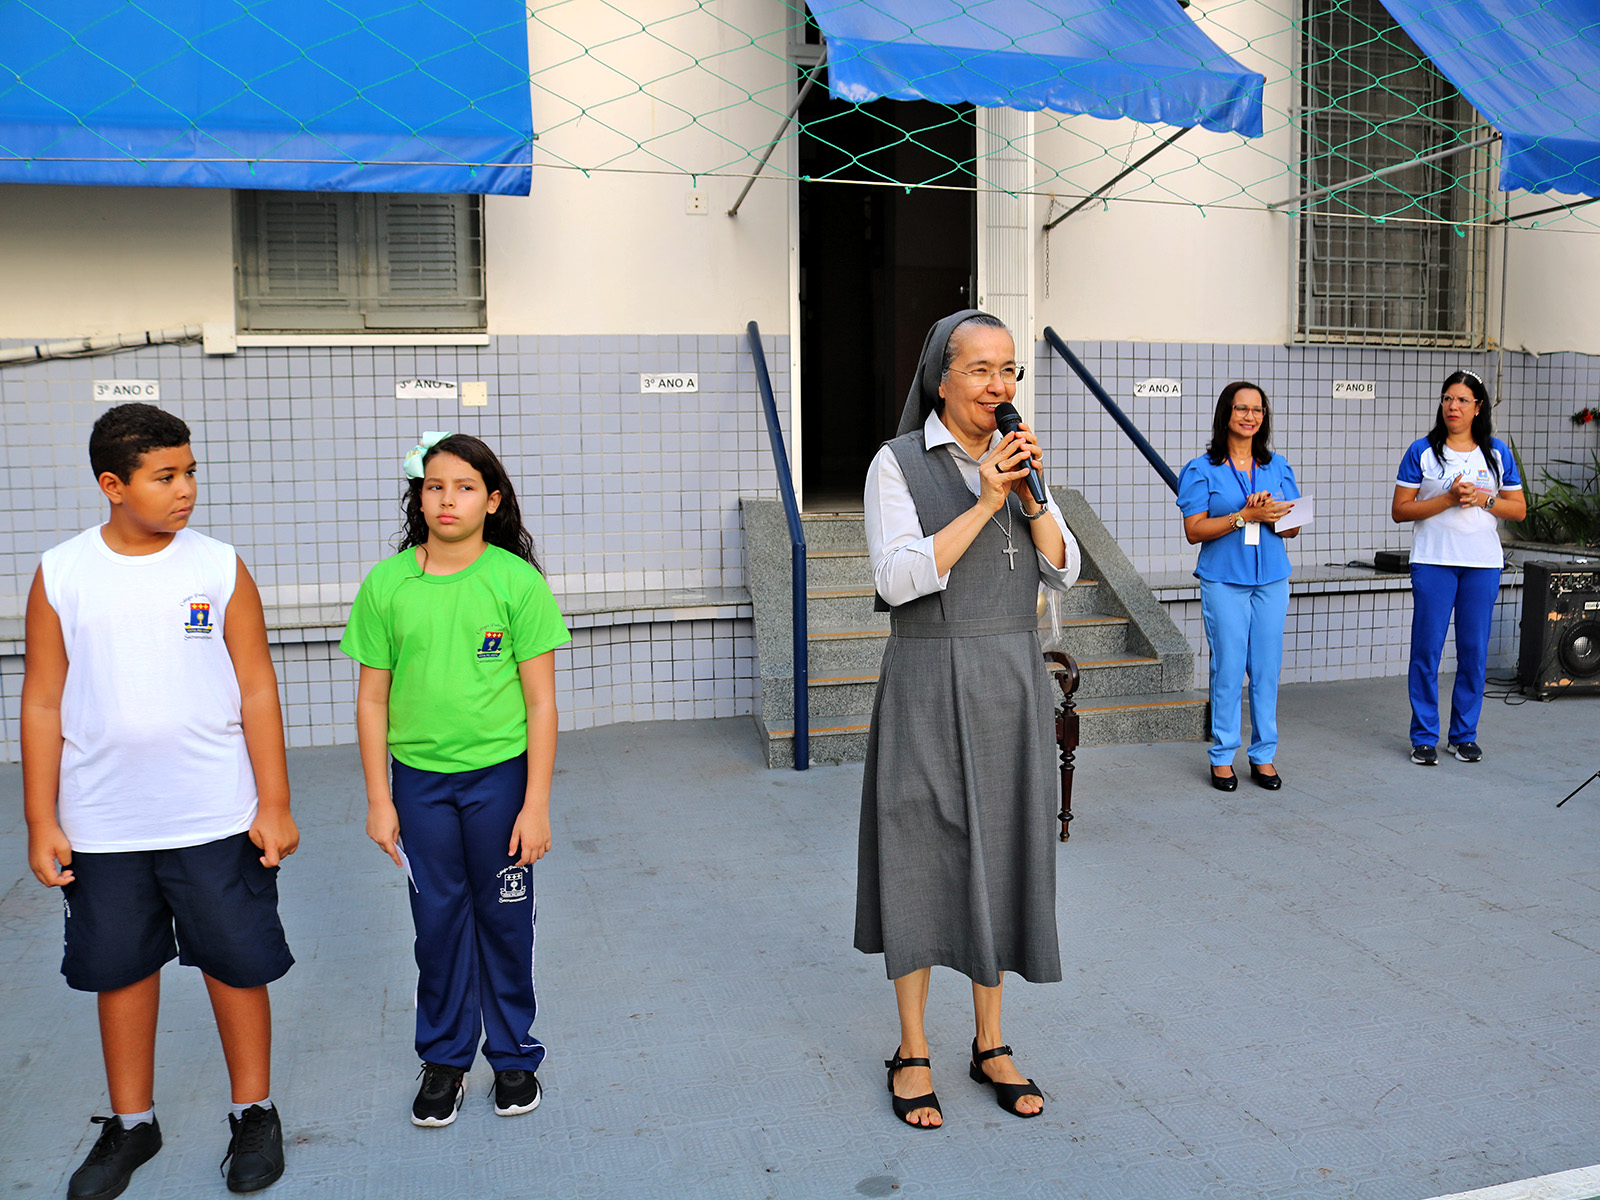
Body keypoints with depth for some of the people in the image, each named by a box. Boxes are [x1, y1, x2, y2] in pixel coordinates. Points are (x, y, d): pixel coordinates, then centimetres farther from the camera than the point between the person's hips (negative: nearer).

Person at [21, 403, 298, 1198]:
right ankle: (131, 1124, 35)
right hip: (102, 827, 2)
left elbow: (257, 690, -2)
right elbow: (43, 703, 2)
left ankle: (254, 1112, 28)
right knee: (120, 969, 15)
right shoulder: (61, 574, -1)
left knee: (236, 963, 8)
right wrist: (42, 821, 1)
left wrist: (274, 804, -4)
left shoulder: (219, 567, -4)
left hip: (215, 819, -1)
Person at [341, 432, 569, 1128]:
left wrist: (536, 803, -9)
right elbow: (372, 699, 3)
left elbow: (541, 701, -7)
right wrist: (379, 799, 2)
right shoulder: (386, 585, -3)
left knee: (505, 918, 11)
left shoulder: (516, 581, -8)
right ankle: (444, 1059, 31)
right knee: (437, 921, 12)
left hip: (499, 773, -1)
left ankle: (513, 1055, 30)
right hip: (420, 778, 2)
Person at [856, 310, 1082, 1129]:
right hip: (929, 685, -5)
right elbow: (897, 580, -18)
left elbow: (1062, 571, 4)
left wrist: (1031, 495, -12)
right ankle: (912, 1053, 20)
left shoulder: (1016, 458, 9)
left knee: (1000, 854, 11)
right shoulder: (898, 463, -7)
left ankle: (990, 1045, 26)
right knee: (921, 858, 3)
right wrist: (983, 505, -20)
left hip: (1011, 684, 5)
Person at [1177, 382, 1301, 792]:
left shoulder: (1278, 467, 11)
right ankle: (1222, 757, 9)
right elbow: (1194, 530, -7)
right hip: (1223, 580, -3)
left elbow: (1293, 527, 11)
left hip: (1271, 579, 3)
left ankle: (1263, 755, 16)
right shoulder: (1201, 470, 0)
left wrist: (1273, 515, -11)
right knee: (1228, 669, -2)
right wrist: (1244, 516, -17)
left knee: (1267, 668, 6)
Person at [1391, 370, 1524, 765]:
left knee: (1474, 651, 6)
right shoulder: (1422, 451, 1)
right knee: (1427, 648, -2)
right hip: (1433, 562, -2)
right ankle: (1424, 737, 8)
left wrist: (1483, 498, -8)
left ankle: (1464, 735, 18)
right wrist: (1448, 499, -14)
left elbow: (1519, 509, 10)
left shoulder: (1497, 453, 9)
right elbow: (1400, 510, -3)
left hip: (1483, 564, 2)